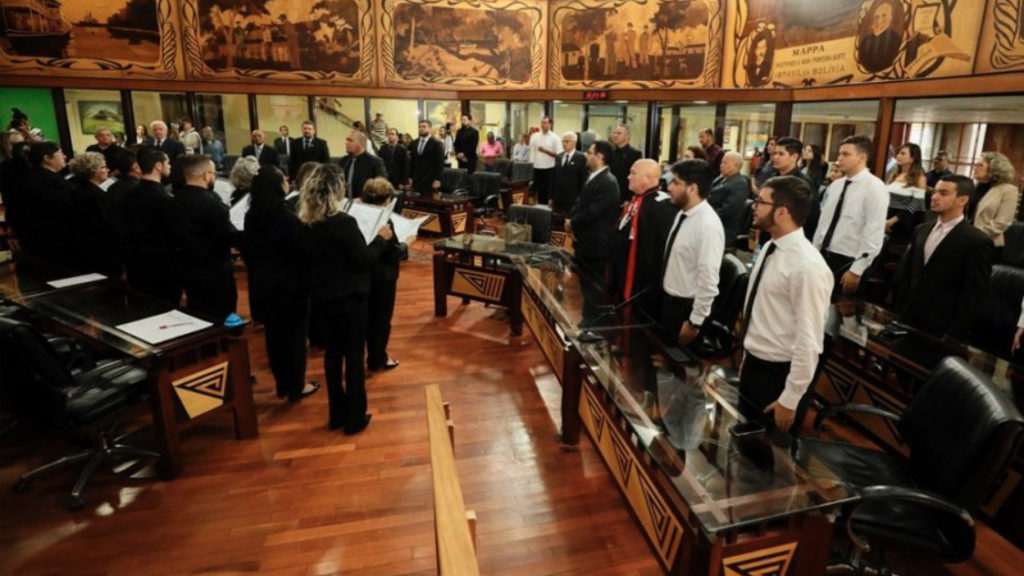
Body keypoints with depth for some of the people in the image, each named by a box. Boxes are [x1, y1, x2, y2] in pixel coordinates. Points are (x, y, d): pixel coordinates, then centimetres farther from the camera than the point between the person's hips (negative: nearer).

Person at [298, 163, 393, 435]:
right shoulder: (344, 222, -21)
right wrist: (380, 238, -3)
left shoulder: (306, 223, -1)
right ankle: (355, 418, 16)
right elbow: (363, 260, -17)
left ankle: (336, 414, 28)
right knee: (354, 356, 6)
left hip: (322, 297, 6)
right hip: (349, 298, -6)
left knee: (332, 354, 17)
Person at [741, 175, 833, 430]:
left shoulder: (807, 265, -24)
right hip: (752, 364, 8)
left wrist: (789, 400, -18)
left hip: (778, 373, -8)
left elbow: (809, 340, -23)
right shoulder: (769, 248, 3)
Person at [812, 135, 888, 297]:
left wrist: (856, 270, -19)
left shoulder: (874, 187, -12)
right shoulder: (835, 185, 9)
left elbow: (873, 233, -17)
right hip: (824, 256, 6)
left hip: (848, 262, -6)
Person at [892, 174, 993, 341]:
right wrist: (897, 313, 6)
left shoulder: (977, 242, -8)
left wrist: (954, 336, -13)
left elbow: (974, 297, -10)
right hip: (907, 321, 5)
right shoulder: (921, 231, 10)